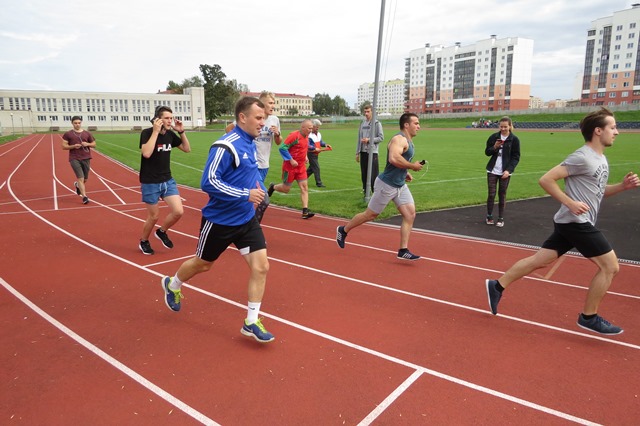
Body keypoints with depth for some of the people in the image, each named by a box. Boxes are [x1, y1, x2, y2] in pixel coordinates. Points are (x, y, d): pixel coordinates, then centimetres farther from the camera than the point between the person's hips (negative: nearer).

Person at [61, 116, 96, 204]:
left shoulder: (87, 134, 8)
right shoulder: (68, 134, 2)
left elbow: (94, 144, 13)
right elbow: (64, 146, 1)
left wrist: (87, 144, -7)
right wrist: (73, 146, -15)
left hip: (86, 158, 3)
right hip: (74, 159, -3)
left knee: (85, 179, 13)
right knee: (80, 178, -12)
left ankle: (77, 184, 48)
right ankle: (84, 197, -12)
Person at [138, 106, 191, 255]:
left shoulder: (170, 134, 2)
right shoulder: (147, 133, -14)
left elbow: (187, 149, 11)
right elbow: (146, 153, -31)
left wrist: (181, 132, -2)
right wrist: (156, 131, -28)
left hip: (168, 180, 5)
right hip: (150, 183, -5)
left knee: (178, 212, -5)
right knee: (154, 216, 5)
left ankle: (162, 232, 24)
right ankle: (143, 241, 32)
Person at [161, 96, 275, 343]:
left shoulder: (250, 144, 5)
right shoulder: (225, 146, -21)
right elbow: (208, 182, -26)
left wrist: (256, 188, 4)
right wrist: (245, 194, -27)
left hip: (246, 220, 6)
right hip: (219, 221, -6)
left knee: (261, 267, -4)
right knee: (203, 264, 16)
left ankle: (251, 322, 10)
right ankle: (172, 284, 49)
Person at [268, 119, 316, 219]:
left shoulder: (306, 137, 7)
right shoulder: (294, 135, -19)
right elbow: (282, 148, -21)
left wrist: (305, 157, 10)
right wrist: (291, 160, -23)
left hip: (301, 166, 7)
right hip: (290, 166, -7)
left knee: (304, 187, -3)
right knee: (286, 189, 5)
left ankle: (305, 211, -3)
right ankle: (273, 187, 36)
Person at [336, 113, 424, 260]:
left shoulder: (408, 141, 14)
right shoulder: (399, 139, -18)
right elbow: (394, 159, -37)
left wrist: (405, 173, 13)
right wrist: (412, 166, -24)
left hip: (400, 185, 9)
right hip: (387, 185, -9)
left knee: (410, 214, -2)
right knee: (370, 215, 4)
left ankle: (403, 251, 3)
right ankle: (343, 230, 26)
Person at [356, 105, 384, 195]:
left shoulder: (377, 123, -2)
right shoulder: (362, 123, 14)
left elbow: (381, 137, -6)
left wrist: (369, 140, -16)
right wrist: (357, 152, 14)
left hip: (372, 152, -5)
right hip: (363, 152, 5)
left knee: (373, 175, -7)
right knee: (364, 174, 8)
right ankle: (366, 193, 18)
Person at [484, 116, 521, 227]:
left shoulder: (514, 139, -4)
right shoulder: (494, 137, 1)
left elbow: (516, 157, -4)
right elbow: (487, 152, 5)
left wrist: (509, 170, -16)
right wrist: (494, 147, -16)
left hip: (505, 172, -1)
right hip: (492, 171, 1)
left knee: (502, 195, 5)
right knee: (491, 194, 1)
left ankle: (501, 218, 14)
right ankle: (489, 216, 17)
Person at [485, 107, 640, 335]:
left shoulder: (600, 158, 15)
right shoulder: (583, 157, -15)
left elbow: (597, 191, 24)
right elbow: (546, 180, -19)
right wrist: (571, 203, -22)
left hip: (574, 223, 9)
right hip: (576, 222, -9)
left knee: (540, 260, 9)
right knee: (610, 265, -2)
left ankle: (497, 286, 15)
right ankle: (589, 317, 10)